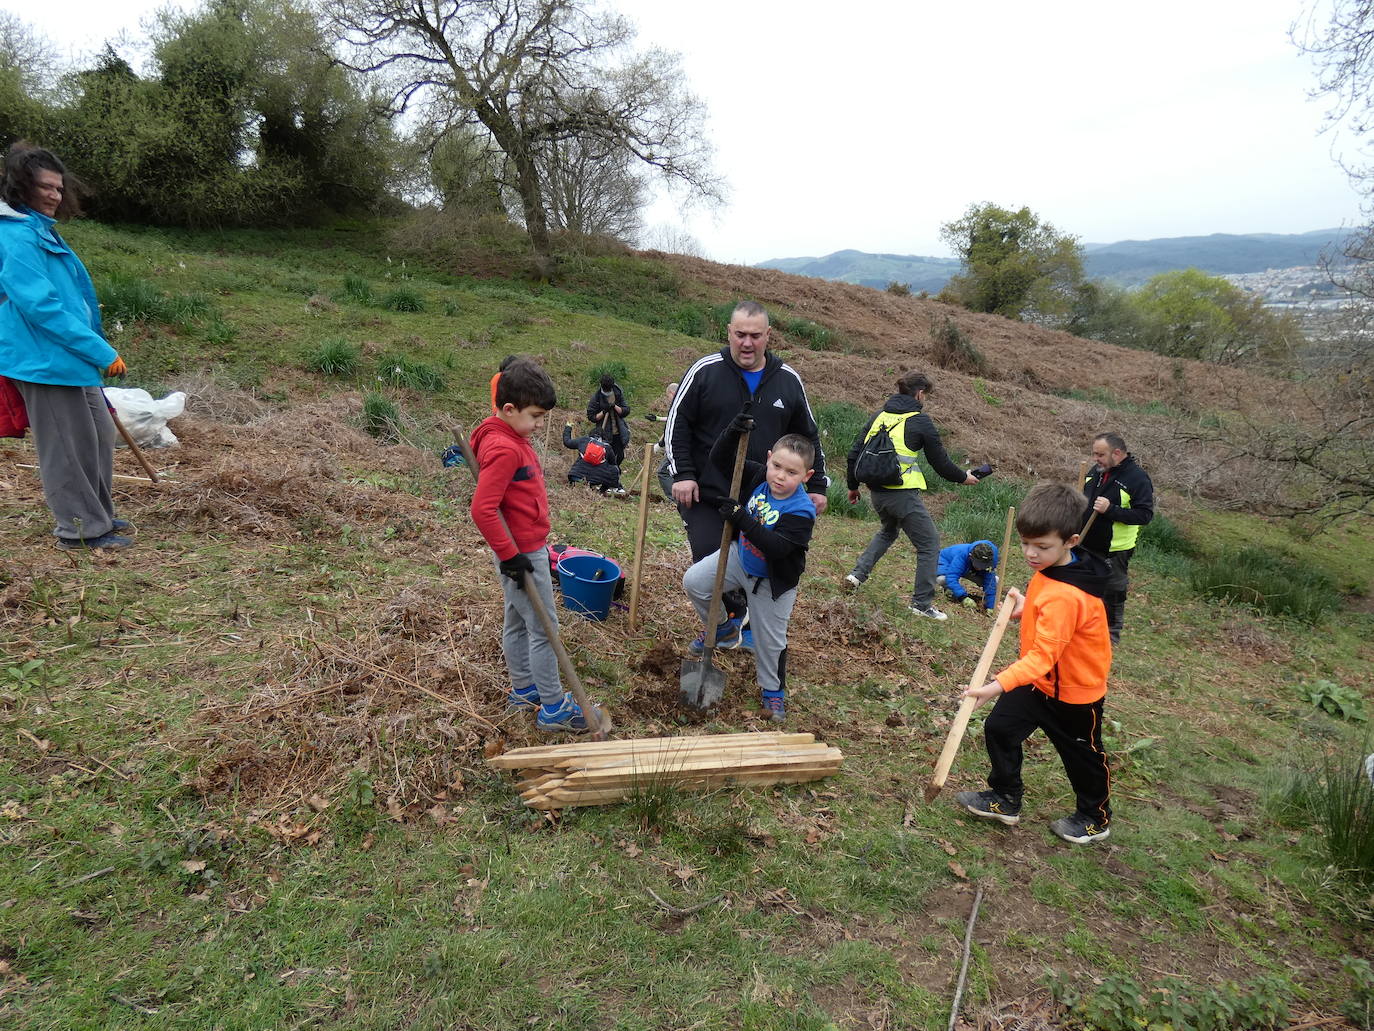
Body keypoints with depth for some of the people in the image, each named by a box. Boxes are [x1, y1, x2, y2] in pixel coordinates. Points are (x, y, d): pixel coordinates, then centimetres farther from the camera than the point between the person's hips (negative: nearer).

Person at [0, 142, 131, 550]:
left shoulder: (42, 230, 15)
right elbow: (41, 306, -23)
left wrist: (95, 352, 22)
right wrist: (102, 352, -23)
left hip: (72, 358, 10)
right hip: (45, 361, -10)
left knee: (99, 436, 17)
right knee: (67, 446, -1)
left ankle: (98, 514, 30)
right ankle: (80, 527, 11)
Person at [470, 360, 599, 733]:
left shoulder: (511, 438, 8)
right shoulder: (504, 450, -24)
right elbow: (483, 509, -28)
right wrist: (509, 555, -23)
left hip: (527, 548, 10)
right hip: (522, 554, -10)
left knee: (518, 622, 20)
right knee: (544, 628, -1)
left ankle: (523, 689, 35)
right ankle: (553, 708, 9)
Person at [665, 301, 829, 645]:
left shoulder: (788, 380, 4)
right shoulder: (705, 370, -4)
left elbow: (808, 436, 13)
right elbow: (677, 424, -2)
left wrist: (817, 485, 9)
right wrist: (682, 474, -11)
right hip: (706, 492, -2)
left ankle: (739, 622, 30)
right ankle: (732, 618, 12)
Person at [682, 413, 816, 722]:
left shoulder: (801, 511, -31)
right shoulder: (758, 476, -15)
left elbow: (777, 547, -40)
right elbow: (721, 461, -9)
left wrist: (744, 520, -48)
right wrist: (732, 433, -28)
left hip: (772, 580, -5)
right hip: (741, 555, 5)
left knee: (770, 640, 7)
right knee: (693, 581, -8)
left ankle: (773, 690, 33)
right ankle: (722, 627, 20)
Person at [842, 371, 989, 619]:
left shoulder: (879, 415, 10)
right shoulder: (920, 421, -7)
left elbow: (855, 452, 12)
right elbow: (940, 462, -3)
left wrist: (853, 485, 24)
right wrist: (963, 477, 15)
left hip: (876, 492, 7)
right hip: (903, 494, -7)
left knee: (889, 530, 33)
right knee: (929, 544, 7)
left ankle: (858, 573, 22)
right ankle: (922, 603, 8)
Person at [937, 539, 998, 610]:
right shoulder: (961, 555, -44)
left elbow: (990, 583, -29)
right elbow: (951, 578, -51)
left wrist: (989, 607, -34)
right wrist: (963, 597, -60)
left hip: (969, 570, 4)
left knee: (995, 580, -16)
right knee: (942, 579, -38)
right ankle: (949, 589, -3)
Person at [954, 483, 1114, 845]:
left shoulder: (1064, 596, -37)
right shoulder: (1050, 568, -8)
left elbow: (1043, 656, -41)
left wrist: (998, 685, -50)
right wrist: (1025, 607, -4)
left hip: (1074, 691, -8)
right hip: (1037, 679, 8)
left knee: (1081, 754, 14)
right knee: (999, 727, 9)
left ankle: (1095, 818, 40)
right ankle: (1005, 799, 28)